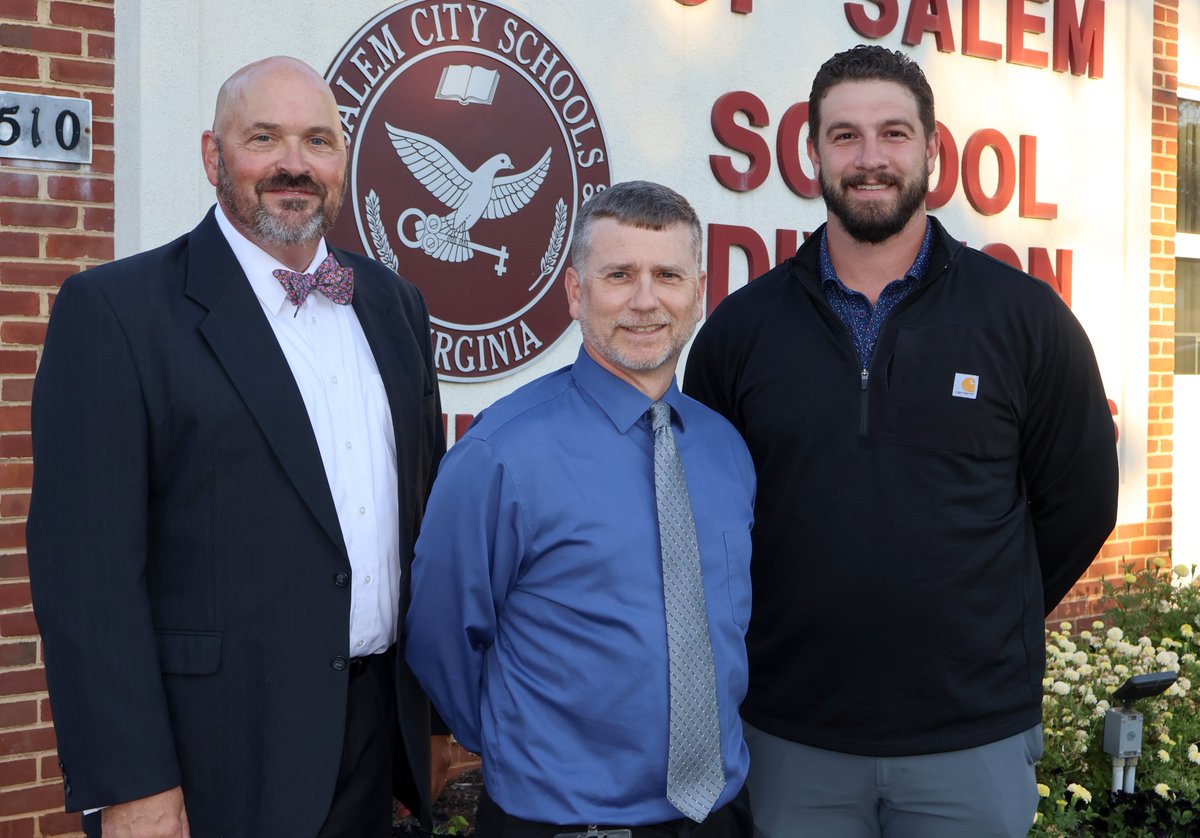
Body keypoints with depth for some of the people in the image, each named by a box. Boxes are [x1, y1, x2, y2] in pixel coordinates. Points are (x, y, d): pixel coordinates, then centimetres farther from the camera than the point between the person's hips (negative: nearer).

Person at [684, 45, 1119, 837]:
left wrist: (980, 632, 7)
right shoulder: (742, 325, -1)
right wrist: (815, 626, 5)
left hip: (977, 737, -1)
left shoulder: (1025, 317, -3)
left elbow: (1078, 503, 4)